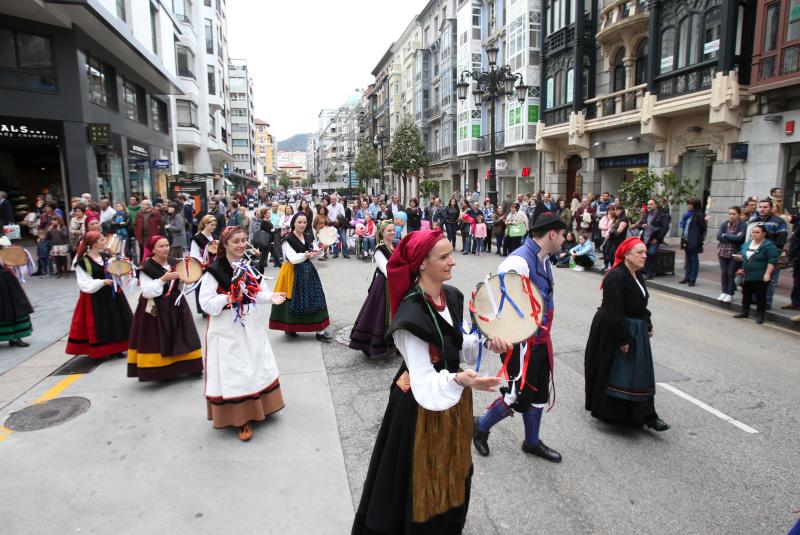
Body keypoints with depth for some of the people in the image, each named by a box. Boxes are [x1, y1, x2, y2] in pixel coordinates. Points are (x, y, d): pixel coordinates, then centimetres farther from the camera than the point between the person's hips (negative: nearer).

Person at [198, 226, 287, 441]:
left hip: (251, 328, 6)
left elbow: (259, 293, 6)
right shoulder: (215, 271, -14)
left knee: (257, 368, 16)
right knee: (234, 373, 0)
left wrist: (270, 296, -14)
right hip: (228, 331, -6)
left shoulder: (249, 266, 5)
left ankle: (257, 407, 34)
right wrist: (230, 297, -30)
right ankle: (240, 418, 13)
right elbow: (206, 303, -17)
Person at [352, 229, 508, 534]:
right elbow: (424, 383, -28)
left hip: (453, 396, 8)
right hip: (421, 404, -8)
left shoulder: (451, 296, -4)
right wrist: (459, 380, -44)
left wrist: (487, 343, -9)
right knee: (424, 478, 12)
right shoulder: (411, 312, -28)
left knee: (450, 471, 27)